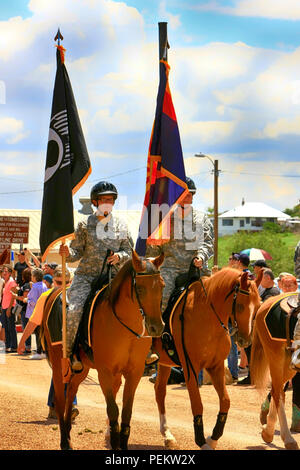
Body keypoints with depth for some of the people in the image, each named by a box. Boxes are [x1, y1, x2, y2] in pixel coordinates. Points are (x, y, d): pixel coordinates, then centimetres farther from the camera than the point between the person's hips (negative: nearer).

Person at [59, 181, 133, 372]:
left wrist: (119, 256, -10)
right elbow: (76, 253, 4)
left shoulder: (121, 226, 11)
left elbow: (129, 252, 13)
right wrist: (68, 253, -19)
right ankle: (69, 351, -6)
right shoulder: (85, 225, 4)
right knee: (74, 309, -24)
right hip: (86, 276, -2)